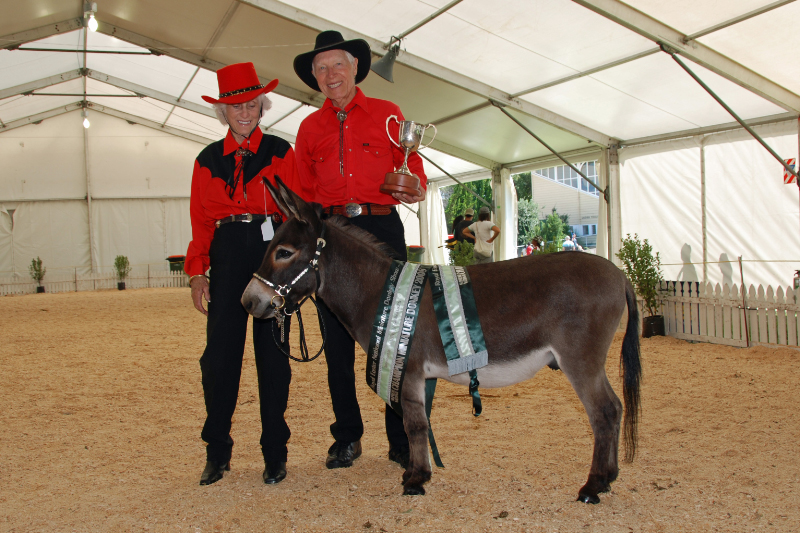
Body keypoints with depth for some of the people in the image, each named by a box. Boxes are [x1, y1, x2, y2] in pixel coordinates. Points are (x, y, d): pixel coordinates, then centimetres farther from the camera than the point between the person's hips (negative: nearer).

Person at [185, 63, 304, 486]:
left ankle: (275, 452, 14)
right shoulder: (208, 160, 12)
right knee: (219, 353, -1)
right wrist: (197, 271, 0)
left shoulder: (280, 152, 6)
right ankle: (217, 452, 14)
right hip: (227, 255, 2)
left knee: (272, 352, 3)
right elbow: (201, 220, 10)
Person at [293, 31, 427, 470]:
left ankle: (402, 439, 9)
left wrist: (415, 187, -14)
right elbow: (304, 192, 13)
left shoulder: (387, 114, 10)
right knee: (337, 339, 5)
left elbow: (411, 165, 9)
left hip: (381, 228, -2)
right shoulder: (310, 127, 15)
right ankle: (347, 438, 19)